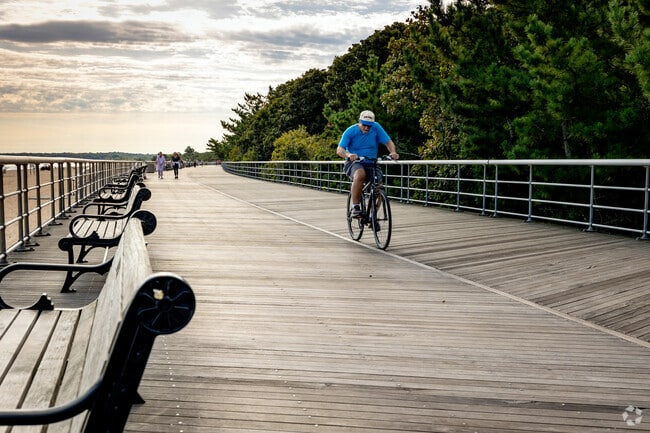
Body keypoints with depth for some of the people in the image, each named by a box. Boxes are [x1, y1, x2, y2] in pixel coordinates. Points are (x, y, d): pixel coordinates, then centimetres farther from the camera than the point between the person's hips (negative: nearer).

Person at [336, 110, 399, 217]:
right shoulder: (350, 131, -11)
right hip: (354, 163, -3)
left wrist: (393, 152, -28)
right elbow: (339, 150, -18)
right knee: (360, 174, -37)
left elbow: (388, 142, -6)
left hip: (371, 163, 3)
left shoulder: (376, 127, -5)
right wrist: (349, 155, -41)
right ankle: (355, 207, -26)